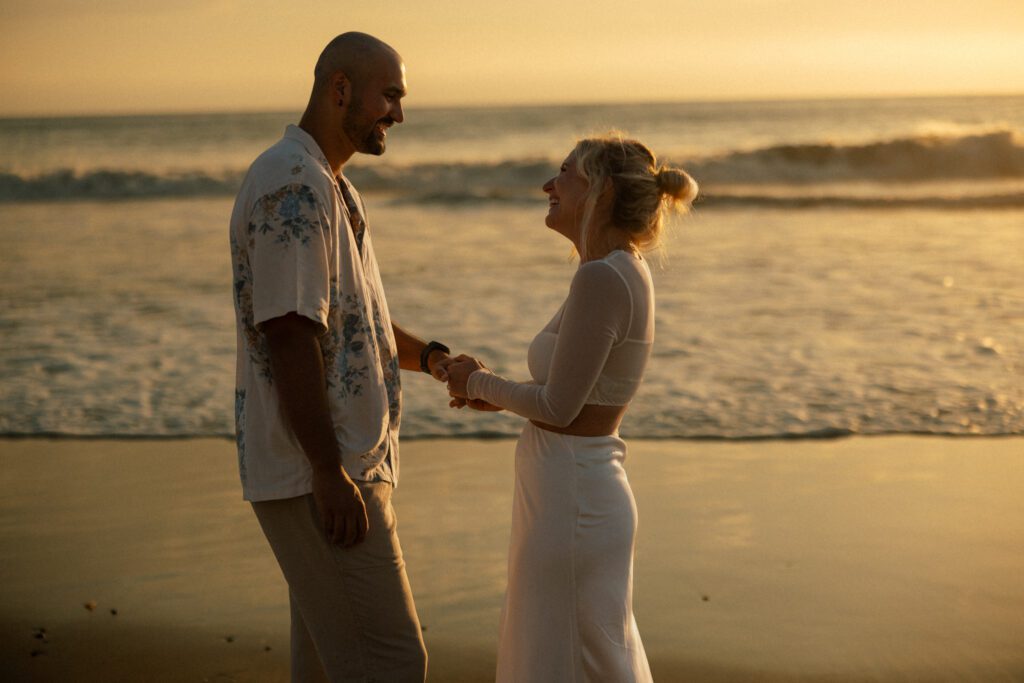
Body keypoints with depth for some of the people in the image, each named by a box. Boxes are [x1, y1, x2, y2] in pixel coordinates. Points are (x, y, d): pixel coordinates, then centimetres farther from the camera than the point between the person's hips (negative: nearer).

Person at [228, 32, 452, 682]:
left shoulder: (331, 187, 18)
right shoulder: (294, 187, -16)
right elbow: (288, 336, -23)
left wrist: (431, 355, 9)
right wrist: (330, 474, -24)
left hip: (343, 462, 11)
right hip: (317, 471, -11)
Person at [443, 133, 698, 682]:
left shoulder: (602, 278, -20)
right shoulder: (623, 272, 10)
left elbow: (557, 406, -21)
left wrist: (479, 383, -5)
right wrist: (488, 389, 7)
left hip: (571, 495, -10)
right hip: (574, 488, 10)